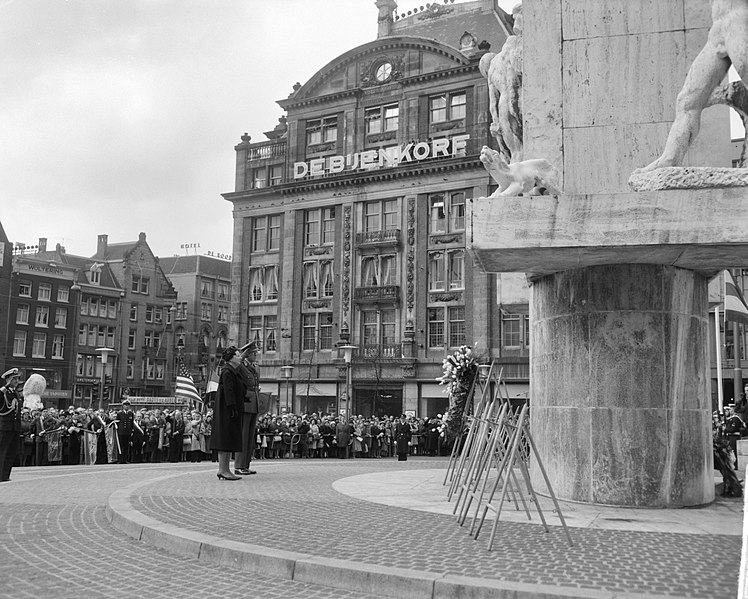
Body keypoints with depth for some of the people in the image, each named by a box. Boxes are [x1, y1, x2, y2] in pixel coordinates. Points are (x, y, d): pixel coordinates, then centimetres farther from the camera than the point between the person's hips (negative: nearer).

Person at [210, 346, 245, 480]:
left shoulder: (234, 372, 17)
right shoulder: (227, 372, -14)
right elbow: (228, 391, -21)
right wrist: (233, 408, -24)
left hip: (231, 410, 10)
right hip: (226, 409, -10)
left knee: (230, 439, 10)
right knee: (225, 438, -8)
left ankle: (225, 470, 13)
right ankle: (222, 470, -6)